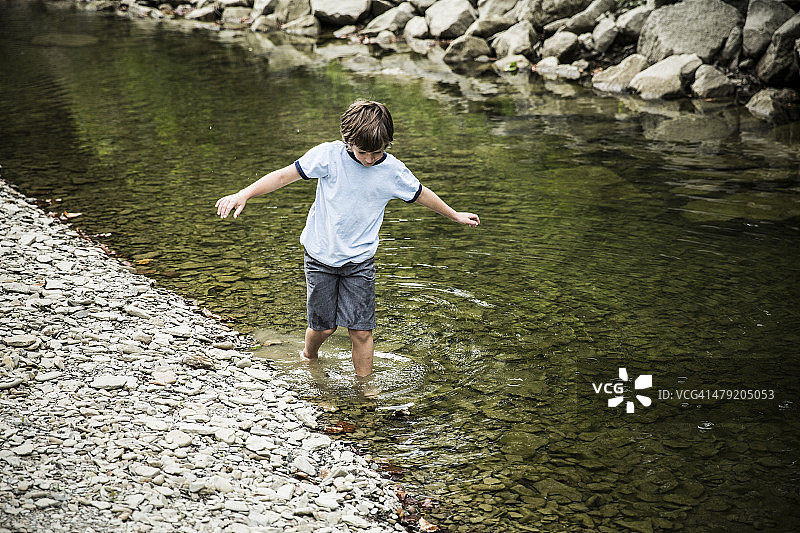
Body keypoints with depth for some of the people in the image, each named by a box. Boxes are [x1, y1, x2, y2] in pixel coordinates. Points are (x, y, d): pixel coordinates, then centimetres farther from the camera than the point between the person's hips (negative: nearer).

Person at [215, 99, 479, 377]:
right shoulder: (329, 154, -15)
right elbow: (284, 175, -12)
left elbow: (422, 195, 10)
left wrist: (455, 215, 22)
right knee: (324, 326, 7)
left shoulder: (393, 171, -9)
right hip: (321, 256, -1)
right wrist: (243, 194, -21)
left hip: (360, 260, 1)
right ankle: (309, 356, 41)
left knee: (361, 331, -4)